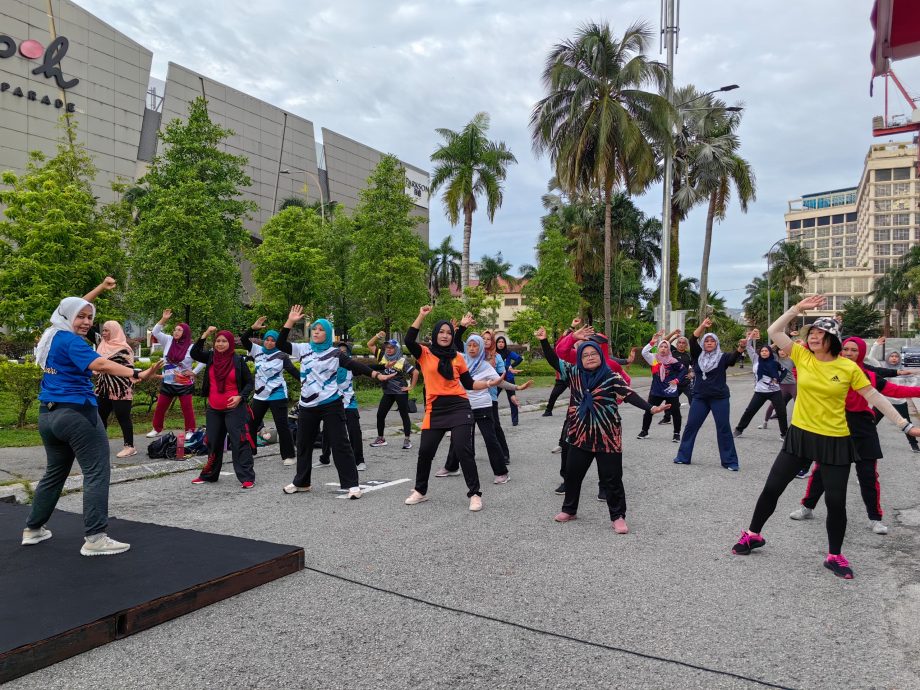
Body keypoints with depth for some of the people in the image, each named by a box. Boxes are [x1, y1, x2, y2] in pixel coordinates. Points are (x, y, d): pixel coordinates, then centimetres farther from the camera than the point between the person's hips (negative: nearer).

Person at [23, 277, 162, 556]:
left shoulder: (51, 335, 12)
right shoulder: (70, 341, -13)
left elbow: (72, 306, 30)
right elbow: (101, 364, -30)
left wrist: (101, 288, 35)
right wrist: (137, 374, -43)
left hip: (48, 415, 10)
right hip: (76, 413, -10)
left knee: (55, 471, 22)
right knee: (96, 472, -9)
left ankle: (33, 529, 30)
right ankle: (94, 538, -13)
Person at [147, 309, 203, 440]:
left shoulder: (191, 348, -9)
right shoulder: (168, 341, 2)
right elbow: (155, 332, -1)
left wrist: (194, 372, -9)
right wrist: (163, 319, -11)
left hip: (184, 384, -4)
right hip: (167, 383, 4)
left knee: (187, 408, 0)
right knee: (160, 407, 11)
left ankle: (190, 431, 10)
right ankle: (156, 429, 25)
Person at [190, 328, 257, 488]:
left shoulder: (238, 360, -5)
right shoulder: (210, 357, 5)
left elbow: (250, 382, -2)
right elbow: (194, 353, -11)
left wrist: (240, 397, -17)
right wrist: (205, 334, -15)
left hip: (234, 408, -4)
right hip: (213, 409, 5)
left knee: (239, 442, -7)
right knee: (213, 443, 16)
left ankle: (247, 477, -5)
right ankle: (209, 475, 30)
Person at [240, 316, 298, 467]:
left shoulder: (281, 356, -7)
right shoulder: (257, 350, 5)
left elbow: (293, 371, -12)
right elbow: (243, 340, -2)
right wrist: (253, 328, -17)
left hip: (277, 395, -5)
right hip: (260, 395, 5)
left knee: (282, 425, -4)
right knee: (252, 424, 14)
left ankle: (289, 455, 4)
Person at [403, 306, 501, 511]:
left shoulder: (457, 357, 8)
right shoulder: (425, 353, 4)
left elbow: (468, 383, 12)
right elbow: (409, 340, -15)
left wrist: (489, 383, -2)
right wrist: (421, 316, -15)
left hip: (459, 407, 0)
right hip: (435, 409, 0)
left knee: (463, 450, -8)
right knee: (425, 451, 7)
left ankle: (475, 494, 4)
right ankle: (420, 491, 29)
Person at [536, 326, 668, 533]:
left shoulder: (611, 377, -9)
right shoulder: (574, 373, 2)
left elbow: (630, 395, -18)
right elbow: (554, 361, 3)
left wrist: (650, 408, -31)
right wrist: (544, 341, -9)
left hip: (607, 437, -4)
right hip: (580, 435, 4)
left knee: (611, 477, 1)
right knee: (572, 473, 16)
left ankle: (618, 517, 16)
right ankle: (569, 510, 35)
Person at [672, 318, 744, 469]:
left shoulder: (723, 358, -1)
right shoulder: (698, 356, 6)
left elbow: (735, 355, -21)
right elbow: (692, 340, -8)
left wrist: (741, 347, -42)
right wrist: (702, 326, -20)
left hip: (720, 398, -3)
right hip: (700, 397, 3)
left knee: (723, 428, 0)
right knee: (691, 426, 5)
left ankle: (730, 461, 8)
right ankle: (683, 456, 15)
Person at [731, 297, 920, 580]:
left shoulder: (849, 368, -7)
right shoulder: (802, 356, -3)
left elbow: (875, 398, -2)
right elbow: (774, 331, -6)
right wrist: (799, 308, -11)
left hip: (835, 441, -1)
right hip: (800, 435, 2)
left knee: (836, 502, 4)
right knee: (771, 488, 6)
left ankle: (835, 556, 24)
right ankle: (753, 534, 25)